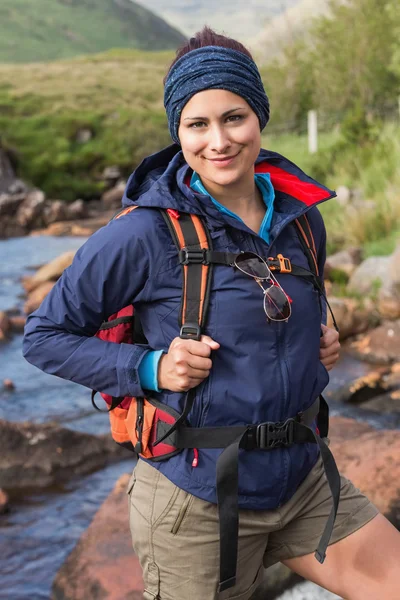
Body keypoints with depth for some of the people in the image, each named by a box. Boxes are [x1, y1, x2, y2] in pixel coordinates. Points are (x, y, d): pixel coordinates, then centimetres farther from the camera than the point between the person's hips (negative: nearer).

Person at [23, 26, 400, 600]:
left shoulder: (301, 217, 1)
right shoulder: (145, 234, -16)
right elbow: (43, 335, -8)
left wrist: (323, 342, 0)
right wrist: (148, 369, -20)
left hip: (304, 479, 5)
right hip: (198, 500, -5)